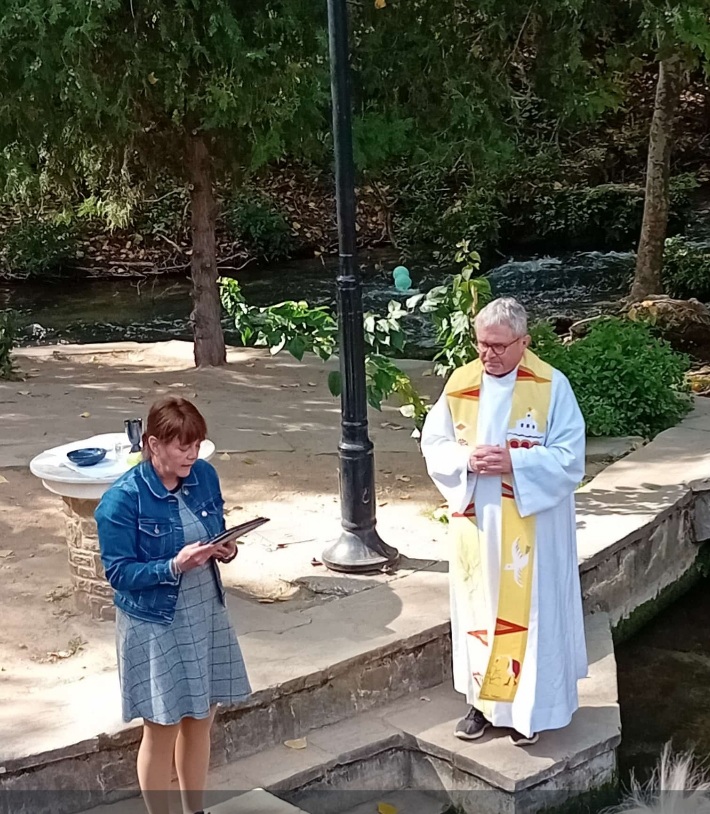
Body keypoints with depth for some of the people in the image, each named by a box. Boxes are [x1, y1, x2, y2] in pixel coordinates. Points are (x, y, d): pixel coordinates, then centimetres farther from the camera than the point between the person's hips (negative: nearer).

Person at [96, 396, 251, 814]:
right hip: (155, 626, -6)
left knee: (201, 720, 17)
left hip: (207, 616, 6)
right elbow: (118, 572, -18)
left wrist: (227, 550, -13)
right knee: (162, 729, 7)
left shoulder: (205, 476, -4)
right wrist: (174, 566, -31)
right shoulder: (122, 499, -21)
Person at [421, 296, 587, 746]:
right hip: (476, 521, 4)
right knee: (478, 607, 12)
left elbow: (570, 456, -12)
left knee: (527, 610, 5)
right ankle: (484, 698, 28)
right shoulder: (460, 384, 0)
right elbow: (433, 444, 3)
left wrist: (514, 462, -24)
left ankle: (528, 706, 20)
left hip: (530, 525, -3)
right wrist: (467, 459, -17)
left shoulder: (552, 387, -11)